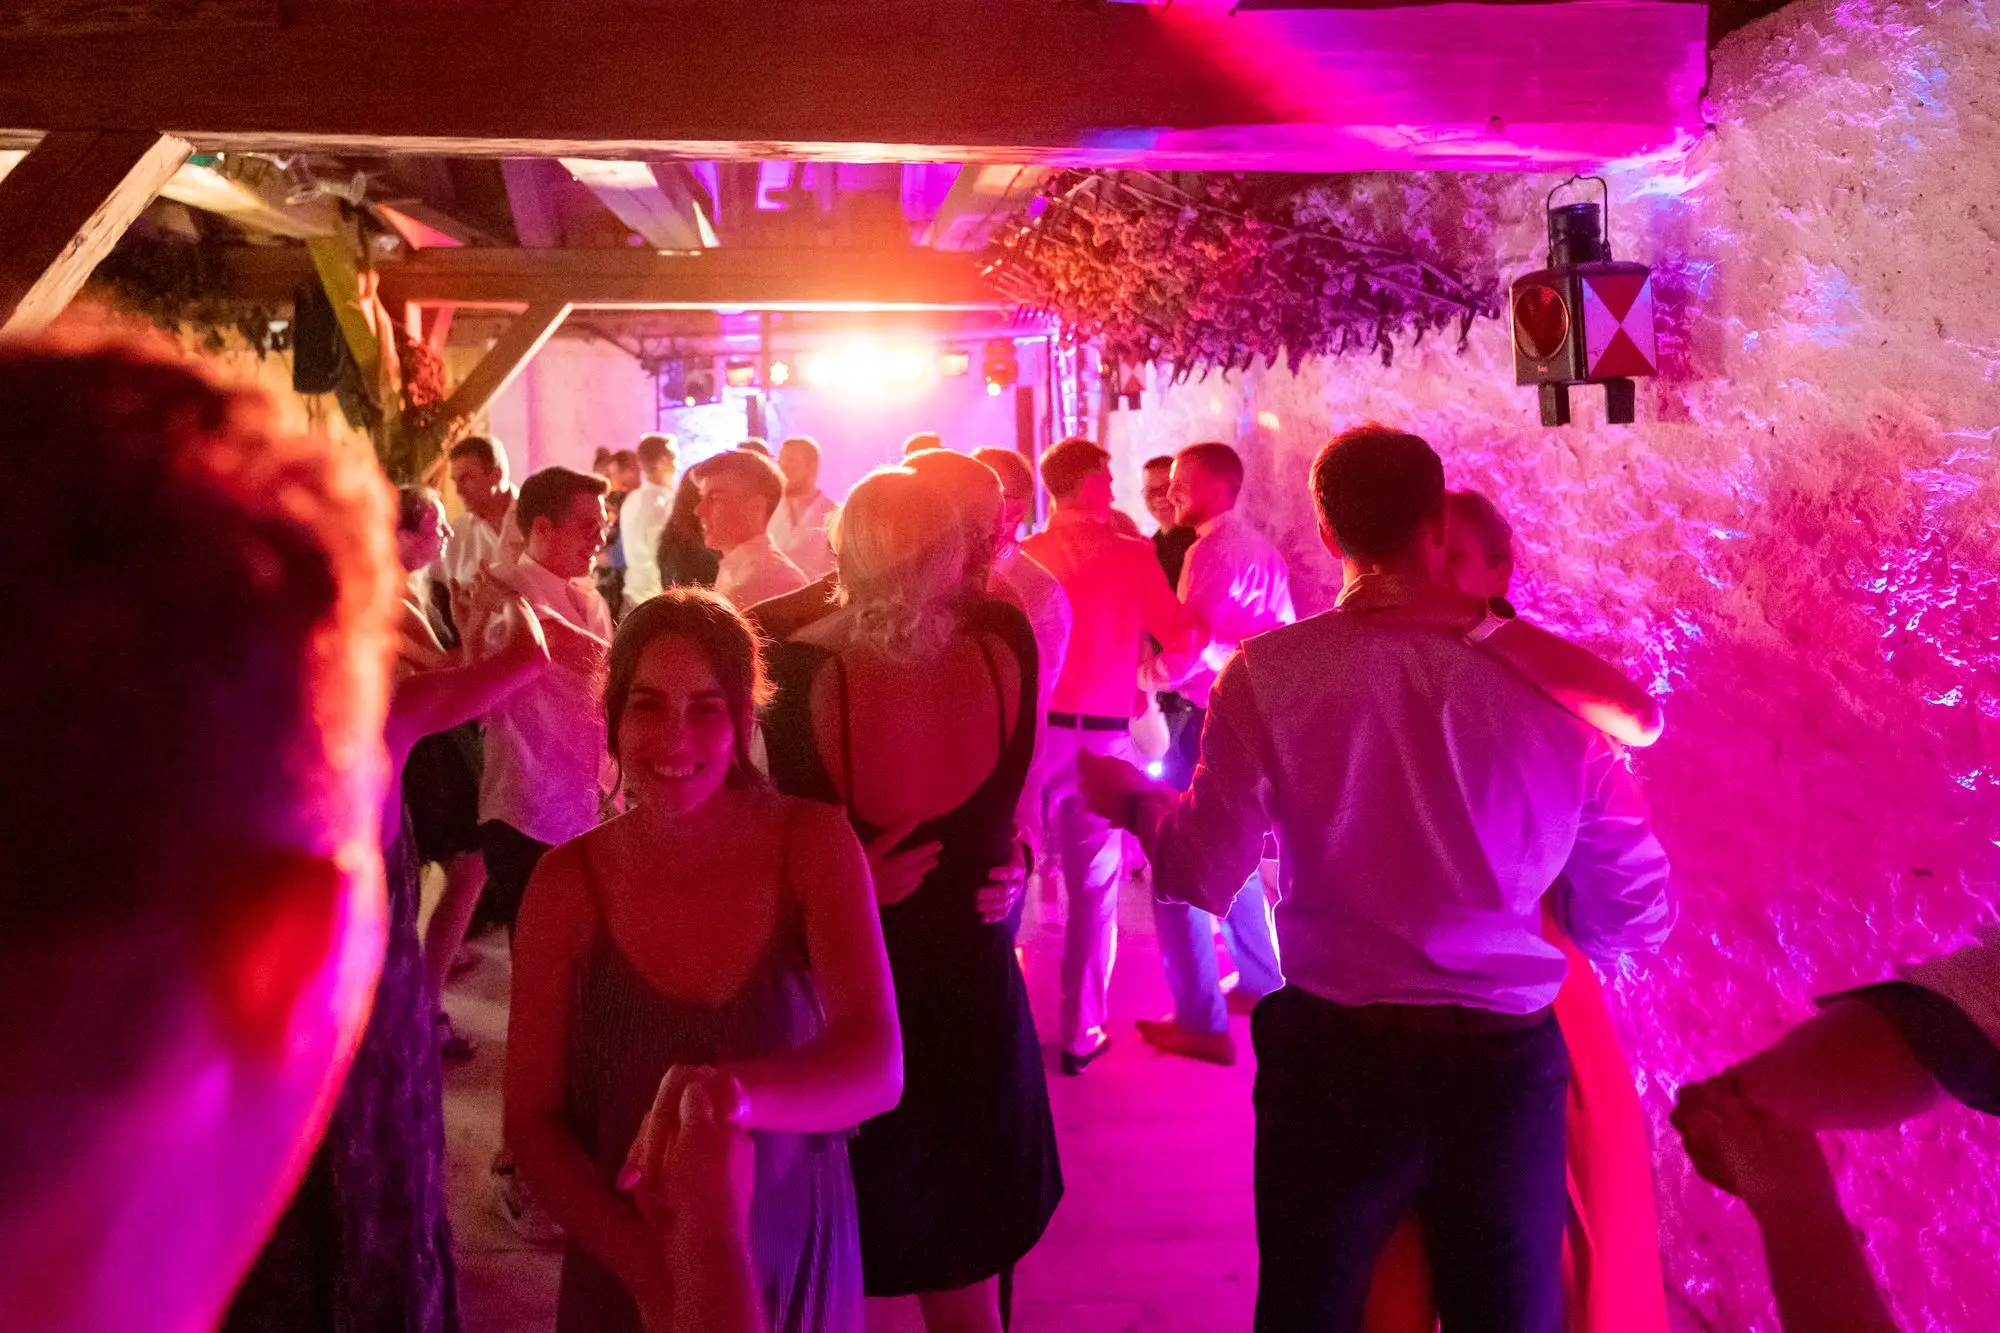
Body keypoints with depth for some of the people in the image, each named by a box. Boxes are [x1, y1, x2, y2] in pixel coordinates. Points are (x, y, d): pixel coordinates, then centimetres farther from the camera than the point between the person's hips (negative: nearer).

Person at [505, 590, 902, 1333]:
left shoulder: (811, 844, -14)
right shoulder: (567, 886, -12)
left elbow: (878, 1066, -26)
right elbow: (532, 1119, -8)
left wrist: (734, 1092, -45)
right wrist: (644, 1262, -24)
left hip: (795, 1258, 1)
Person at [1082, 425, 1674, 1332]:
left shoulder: (1271, 672, -14)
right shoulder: (1546, 677, -9)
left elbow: (1204, 878, -10)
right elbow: (1638, 911, -1)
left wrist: (1135, 800, 10)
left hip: (1336, 1055, -1)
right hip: (1509, 1061, 1)